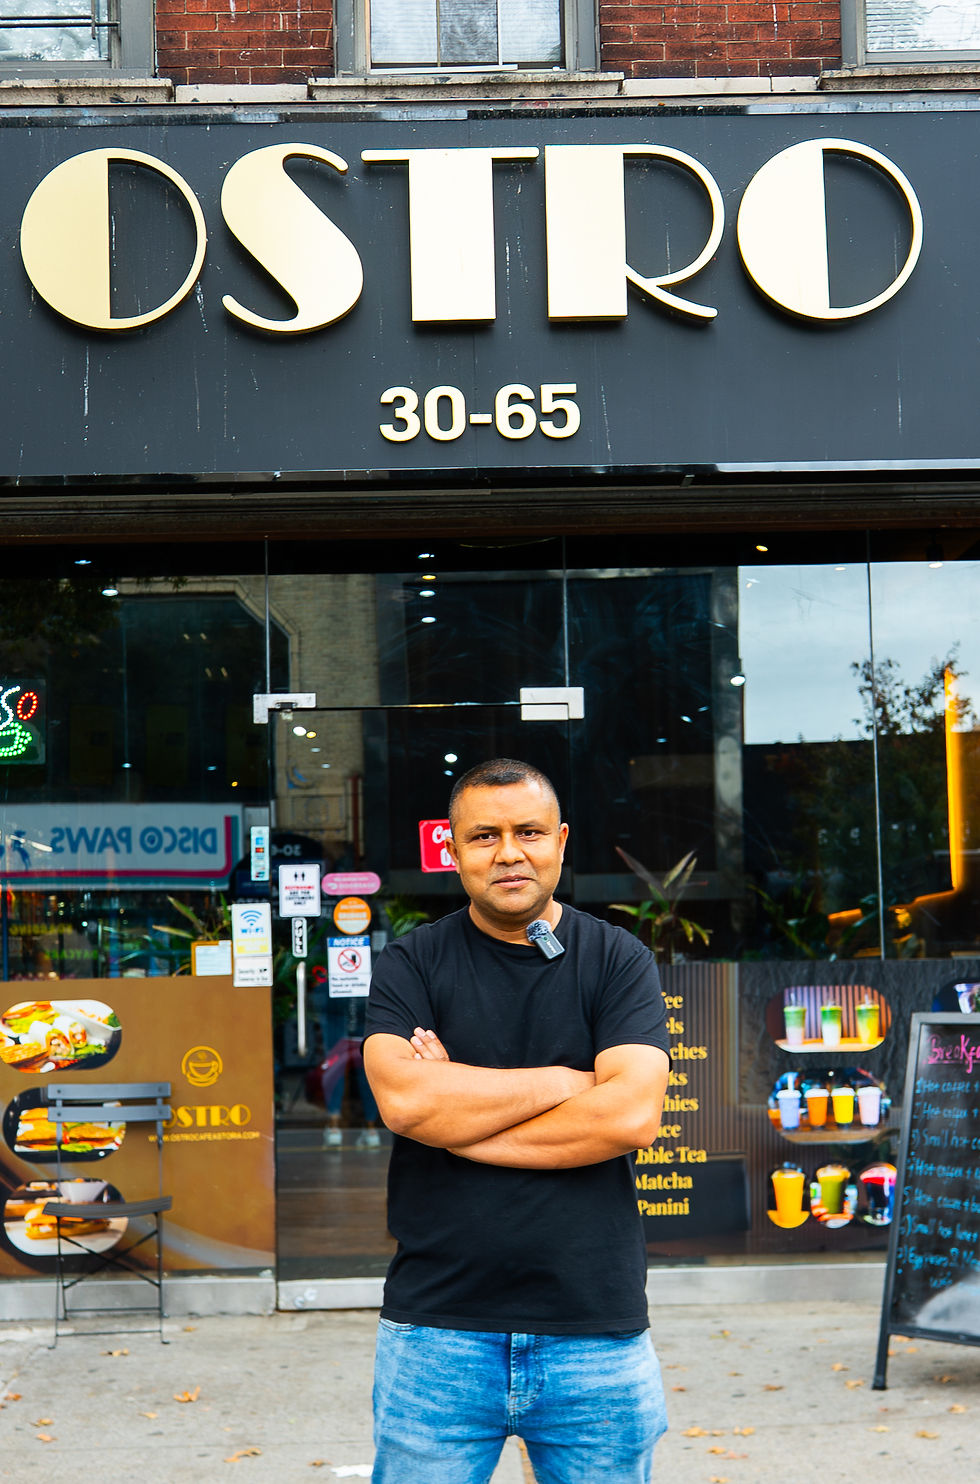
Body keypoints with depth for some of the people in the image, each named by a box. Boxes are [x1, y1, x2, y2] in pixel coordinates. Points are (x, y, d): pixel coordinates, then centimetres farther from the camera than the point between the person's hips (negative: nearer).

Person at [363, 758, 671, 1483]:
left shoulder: (618, 960, 4)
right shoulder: (412, 966, 4)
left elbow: (633, 1115, -11)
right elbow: (404, 1099, -14)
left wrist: (461, 1110, -9)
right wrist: (567, 1082, -9)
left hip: (596, 1328, 0)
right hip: (438, 1328, 0)